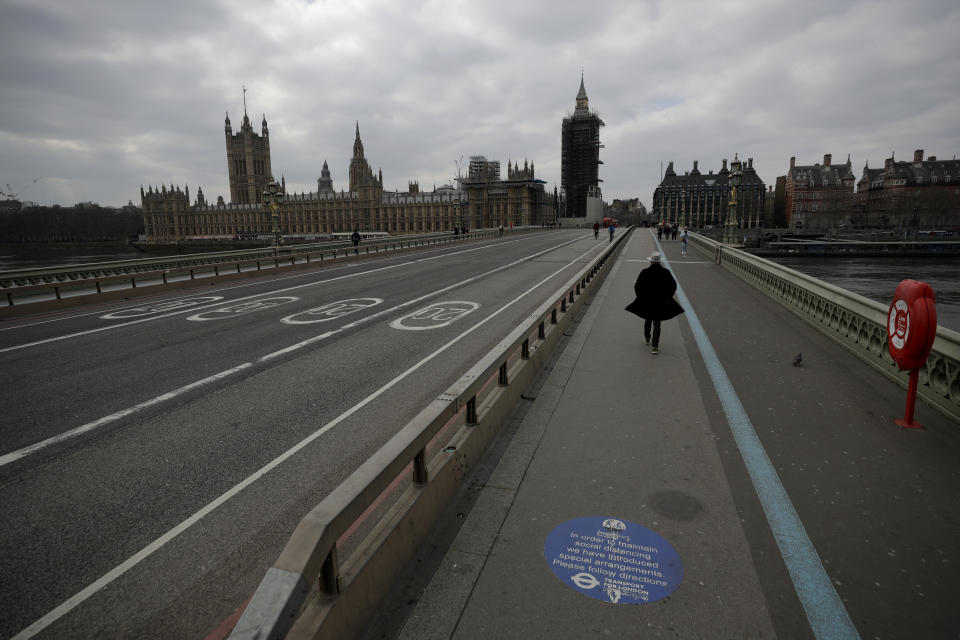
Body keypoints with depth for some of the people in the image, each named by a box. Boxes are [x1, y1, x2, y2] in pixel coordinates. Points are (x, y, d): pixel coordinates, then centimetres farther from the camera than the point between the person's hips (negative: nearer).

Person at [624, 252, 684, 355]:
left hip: (646, 301, 0)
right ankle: (654, 346, 1)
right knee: (657, 323, 5)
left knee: (648, 319, 23)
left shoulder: (645, 272, -12)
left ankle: (647, 338, 42)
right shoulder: (666, 272, -7)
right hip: (660, 302, 0)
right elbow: (673, 286, 0)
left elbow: (637, 286, -10)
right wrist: (667, 297, 10)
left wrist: (641, 297, 4)